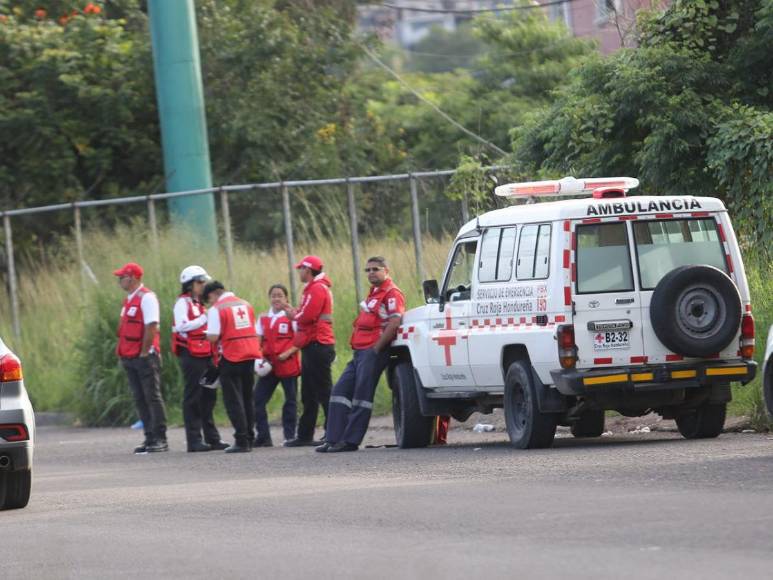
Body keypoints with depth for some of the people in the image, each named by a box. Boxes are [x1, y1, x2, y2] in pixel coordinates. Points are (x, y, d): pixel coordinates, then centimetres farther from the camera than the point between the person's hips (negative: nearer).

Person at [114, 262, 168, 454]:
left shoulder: (146, 298, -12)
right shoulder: (129, 299, 16)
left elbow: (152, 327, -18)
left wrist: (144, 353, -18)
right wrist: (122, 353, 13)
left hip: (145, 357, -9)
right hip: (130, 358, 9)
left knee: (152, 396, -6)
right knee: (140, 399, 8)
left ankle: (160, 439, -4)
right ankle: (150, 438, 11)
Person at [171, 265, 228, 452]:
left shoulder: (200, 304, 18)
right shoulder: (183, 303, -6)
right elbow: (181, 326, -19)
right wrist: (204, 319, -19)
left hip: (205, 354, 8)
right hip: (191, 355, -8)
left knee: (208, 396, 10)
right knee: (193, 397, -5)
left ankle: (211, 437, 15)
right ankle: (194, 440, -4)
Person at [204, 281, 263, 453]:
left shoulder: (216, 309, -9)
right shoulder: (246, 305, 12)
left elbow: (212, 337, -15)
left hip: (231, 357, -6)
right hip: (251, 355, 6)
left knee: (233, 400, -1)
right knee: (247, 399, 15)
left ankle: (242, 440, -6)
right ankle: (249, 438, 17)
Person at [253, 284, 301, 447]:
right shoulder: (263, 318, 11)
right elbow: (258, 341, 12)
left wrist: (288, 353, -16)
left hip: (288, 364, -4)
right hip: (269, 365, 4)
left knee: (290, 400, 2)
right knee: (257, 400, -1)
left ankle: (290, 436, 10)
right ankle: (263, 437, 4)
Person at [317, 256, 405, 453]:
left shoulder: (391, 293, -8)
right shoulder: (374, 293, 23)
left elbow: (394, 323, -19)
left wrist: (376, 348, -17)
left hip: (373, 351, -10)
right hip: (360, 352, 10)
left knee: (362, 395, -9)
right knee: (340, 391, 5)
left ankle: (351, 440, -7)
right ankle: (334, 439, 5)